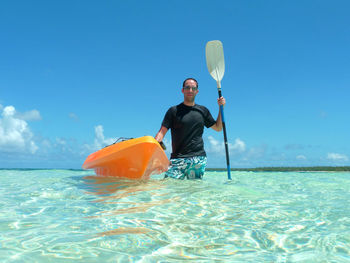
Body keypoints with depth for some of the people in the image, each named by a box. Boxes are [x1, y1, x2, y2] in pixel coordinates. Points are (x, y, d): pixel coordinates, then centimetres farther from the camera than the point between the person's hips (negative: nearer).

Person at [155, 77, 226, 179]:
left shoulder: (203, 110, 16)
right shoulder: (174, 111, 6)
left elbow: (218, 128, 23)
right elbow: (162, 132, -1)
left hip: (198, 158, 2)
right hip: (177, 159, -2)